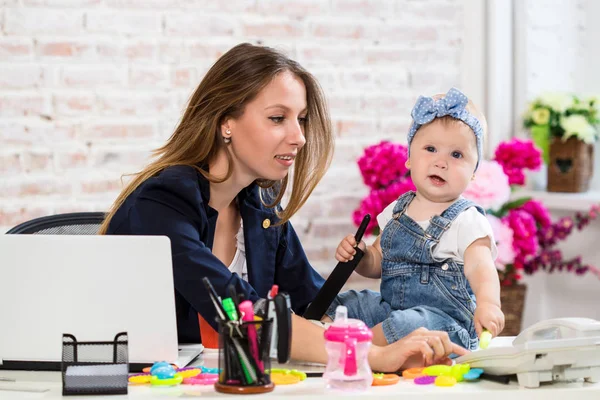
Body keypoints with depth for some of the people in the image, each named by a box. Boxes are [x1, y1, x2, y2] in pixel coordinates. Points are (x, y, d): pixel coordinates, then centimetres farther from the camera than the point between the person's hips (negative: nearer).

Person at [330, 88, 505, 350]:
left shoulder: (467, 221, -10)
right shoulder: (398, 211, 11)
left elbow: (480, 269, -27)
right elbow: (378, 263, 21)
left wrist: (487, 304, -49)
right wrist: (359, 257, -3)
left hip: (445, 317, -8)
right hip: (391, 306, 8)